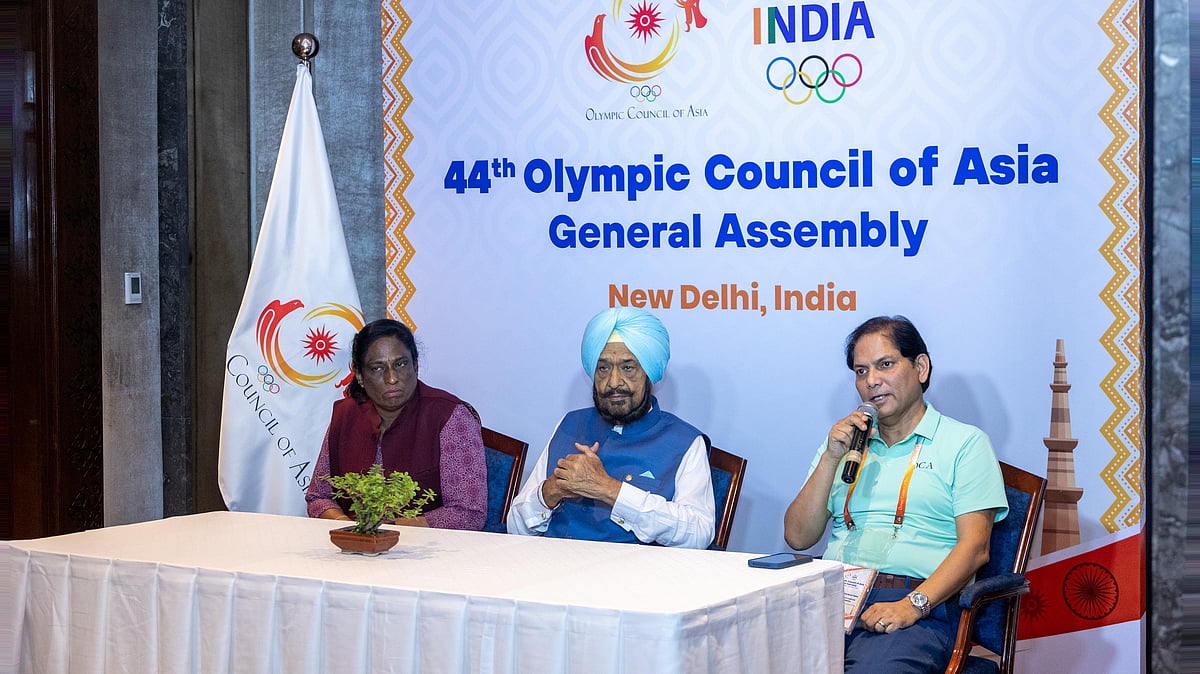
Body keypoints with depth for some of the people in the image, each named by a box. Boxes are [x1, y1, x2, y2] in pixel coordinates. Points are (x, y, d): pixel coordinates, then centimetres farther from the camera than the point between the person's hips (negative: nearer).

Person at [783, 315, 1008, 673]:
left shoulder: (965, 443, 11)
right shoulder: (843, 441, 25)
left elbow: (974, 546, -1)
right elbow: (798, 537, 15)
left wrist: (914, 605, -16)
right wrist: (831, 459, 4)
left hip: (918, 607, -4)